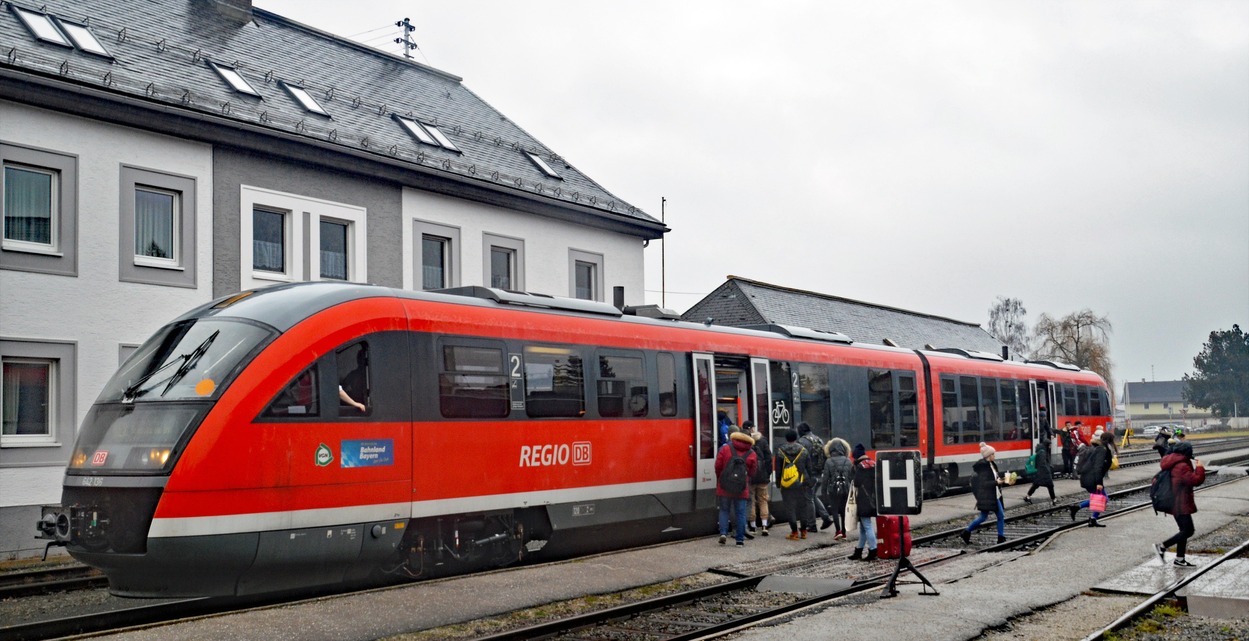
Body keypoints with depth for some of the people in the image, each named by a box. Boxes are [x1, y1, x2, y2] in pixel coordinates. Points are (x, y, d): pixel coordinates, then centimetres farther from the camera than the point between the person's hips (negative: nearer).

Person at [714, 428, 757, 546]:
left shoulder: (725, 448, -4)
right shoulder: (751, 454, -1)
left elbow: (718, 466, -3)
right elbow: (752, 472, 3)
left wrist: (720, 479, 15)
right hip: (742, 488, 0)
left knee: (724, 510, 14)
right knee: (740, 513, 7)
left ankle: (723, 532, -3)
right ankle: (740, 539, 6)